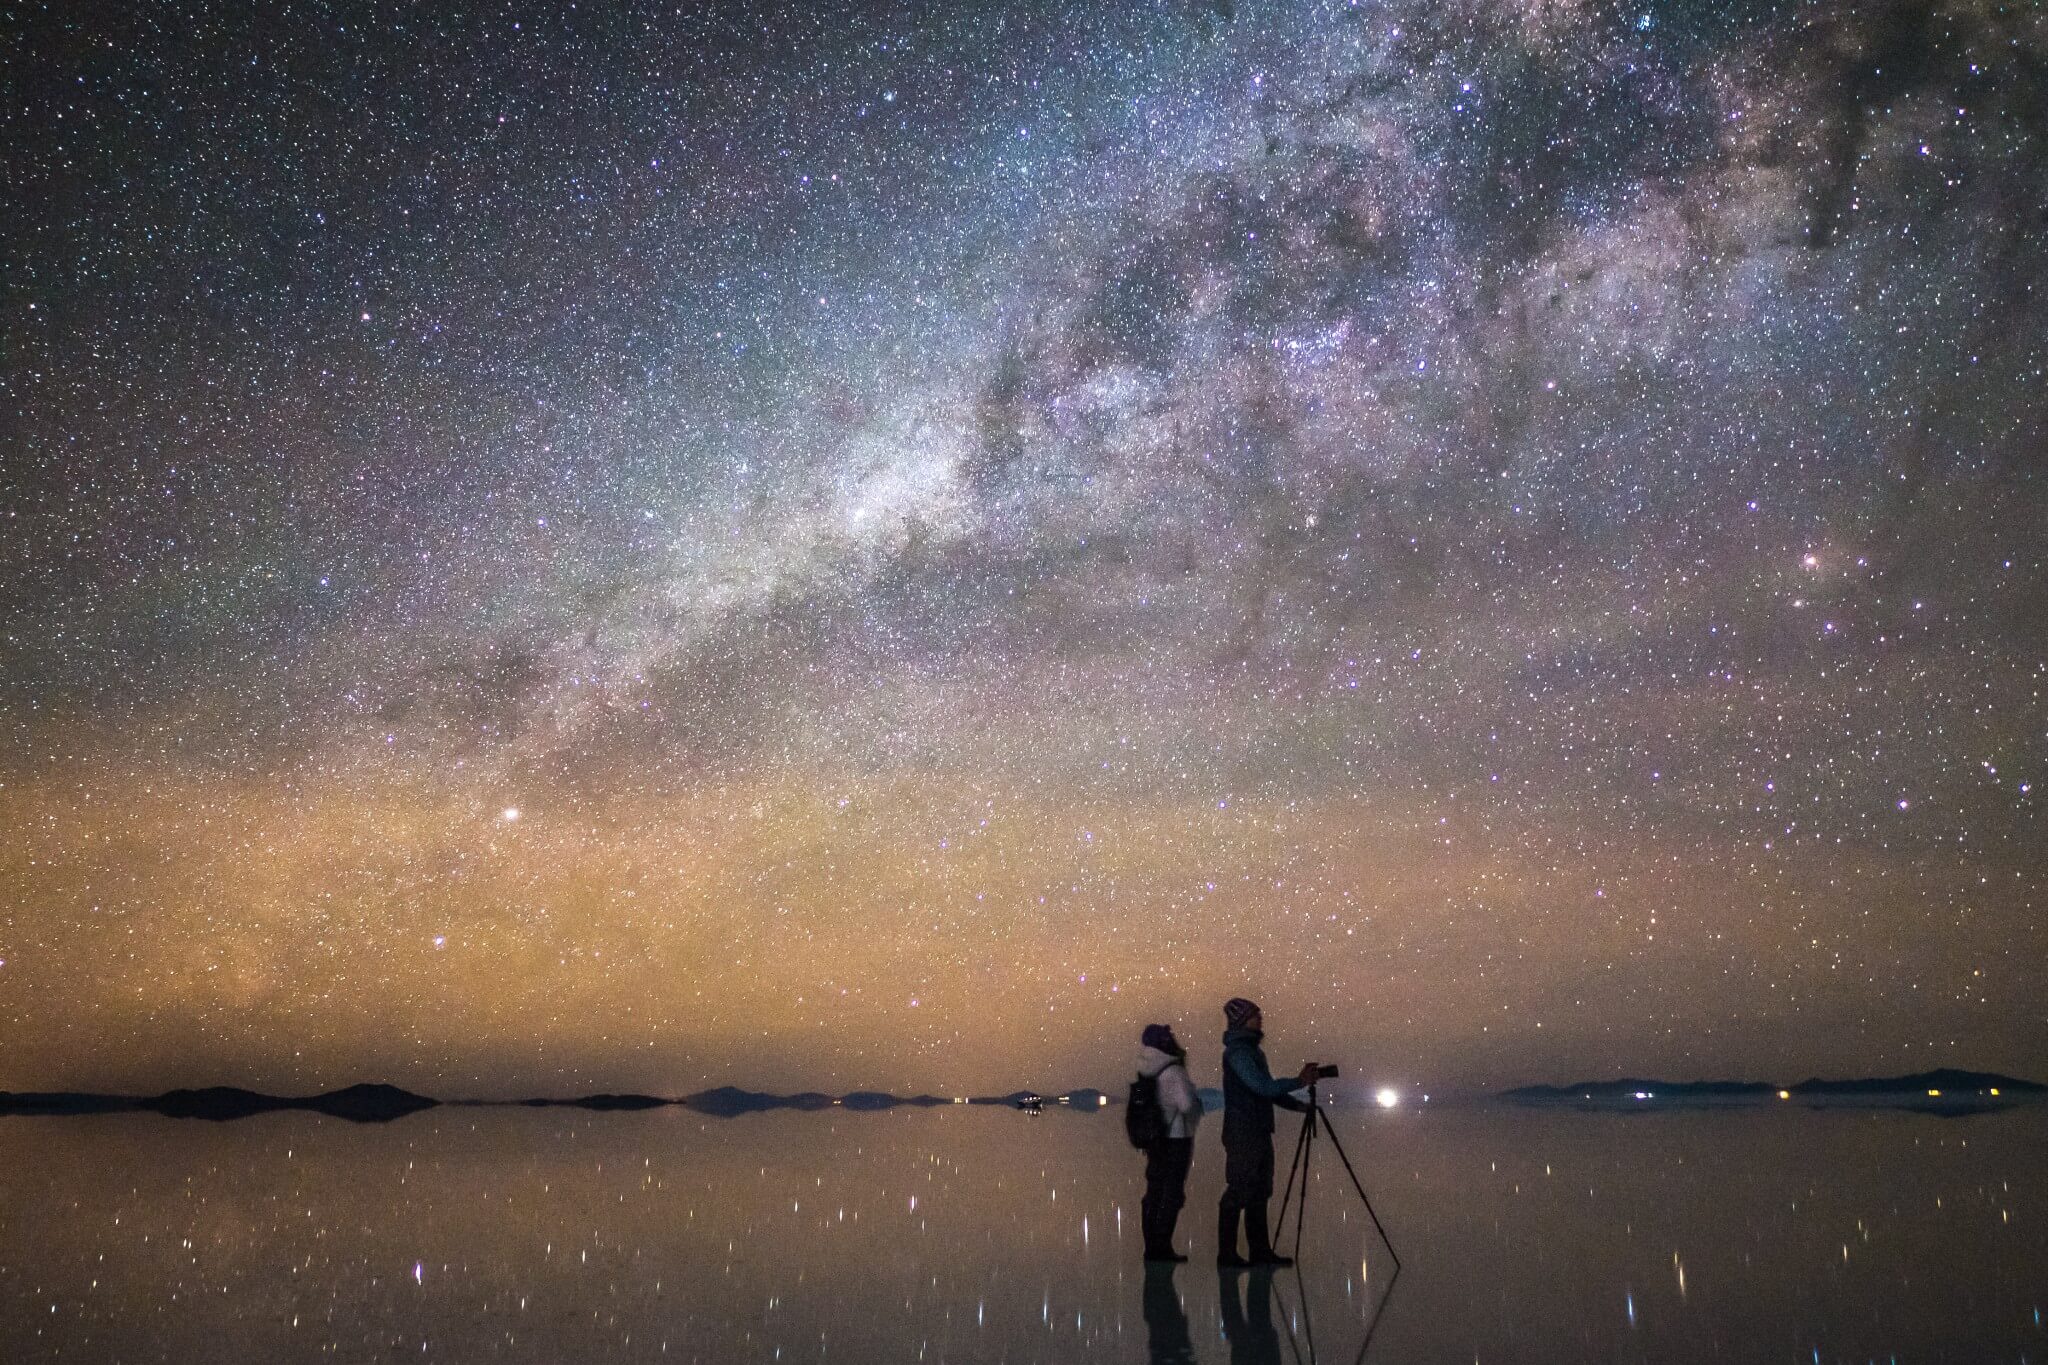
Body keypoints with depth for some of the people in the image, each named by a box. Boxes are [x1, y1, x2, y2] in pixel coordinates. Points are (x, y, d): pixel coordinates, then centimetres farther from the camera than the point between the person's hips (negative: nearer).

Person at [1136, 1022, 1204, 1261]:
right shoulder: (1174, 1073, -17)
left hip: (1155, 1139, 7)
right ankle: (1163, 1246, -1)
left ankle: (1151, 1246, 17)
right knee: (1172, 1192, -1)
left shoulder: (1148, 1074, 4)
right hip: (1176, 1138, -7)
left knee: (1154, 1190, 12)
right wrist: (1197, 1104, -4)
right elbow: (1186, 1104, -27)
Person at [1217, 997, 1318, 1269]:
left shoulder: (1252, 1050, 16)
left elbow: (1266, 1088, 21)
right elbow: (1262, 1086, -24)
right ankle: (1227, 1256, -1)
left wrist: (1297, 1105, 12)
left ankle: (1260, 1252, 16)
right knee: (1238, 1193, -6)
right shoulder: (1237, 1052, -15)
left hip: (1258, 1132, 10)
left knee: (1259, 1192, 11)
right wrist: (1299, 1081, -16)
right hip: (1243, 1134, -10)